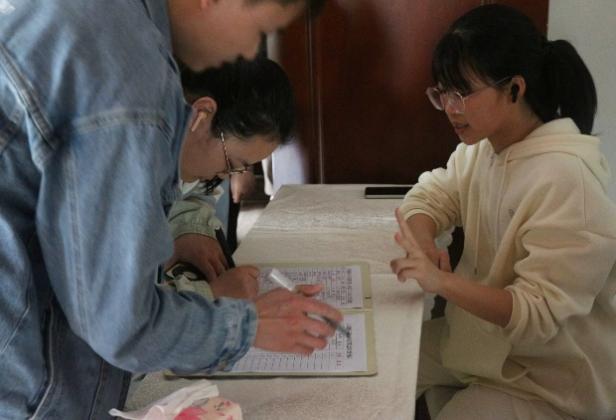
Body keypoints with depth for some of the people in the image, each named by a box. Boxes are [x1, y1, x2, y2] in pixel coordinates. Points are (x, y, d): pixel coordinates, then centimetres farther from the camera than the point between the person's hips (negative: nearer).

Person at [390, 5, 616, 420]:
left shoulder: (565, 180, -28)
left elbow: (538, 314, -29)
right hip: (478, 340, 7)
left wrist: (441, 282, -42)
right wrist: (423, 245, -18)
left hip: (550, 384, -7)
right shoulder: (482, 146, -1)